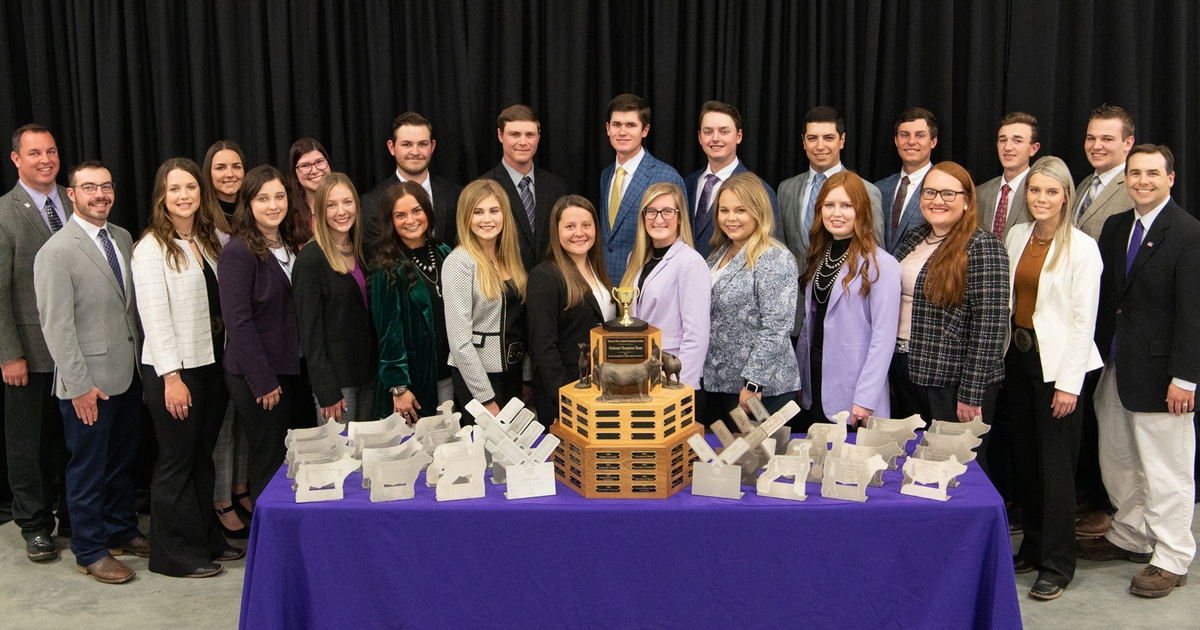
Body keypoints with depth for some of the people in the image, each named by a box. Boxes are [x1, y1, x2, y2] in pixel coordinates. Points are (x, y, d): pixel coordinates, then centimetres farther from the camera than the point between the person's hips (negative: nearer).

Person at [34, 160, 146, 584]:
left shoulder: (123, 239, 8)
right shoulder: (56, 252, -13)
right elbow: (56, 326, -15)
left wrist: (144, 364, 9)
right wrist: (80, 385, -17)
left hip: (128, 374, 6)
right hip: (88, 384, -6)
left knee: (122, 461, 19)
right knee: (88, 469, 7)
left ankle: (121, 531, 35)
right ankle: (90, 552, 20)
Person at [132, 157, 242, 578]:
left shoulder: (213, 241, 10)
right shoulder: (151, 249, -10)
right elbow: (155, 318, -14)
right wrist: (171, 377, -17)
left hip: (213, 363, 6)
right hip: (172, 369, -6)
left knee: (203, 456, 14)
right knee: (177, 461, 3)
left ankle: (205, 538, 26)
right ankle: (175, 553, 15)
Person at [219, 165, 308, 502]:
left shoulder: (289, 246, 11)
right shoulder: (238, 252, -13)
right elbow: (238, 321, -16)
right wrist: (263, 382, -16)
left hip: (293, 370, 7)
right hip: (258, 378, -7)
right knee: (269, 464, 1)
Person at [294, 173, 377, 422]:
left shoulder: (361, 253, 10)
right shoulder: (310, 259, -11)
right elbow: (309, 329, -13)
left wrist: (378, 370, 5)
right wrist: (327, 392, -16)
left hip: (368, 373, 7)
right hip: (336, 378, -6)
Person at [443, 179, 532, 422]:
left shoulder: (511, 256, 7)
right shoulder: (459, 263, -15)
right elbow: (459, 340, -18)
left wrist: (527, 378, 9)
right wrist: (486, 399, -18)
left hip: (513, 371, 7)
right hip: (476, 374, -7)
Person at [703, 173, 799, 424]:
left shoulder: (775, 260, -15)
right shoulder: (721, 253, 11)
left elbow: (776, 329, -20)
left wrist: (753, 385, -21)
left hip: (760, 389, -8)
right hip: (718, 384, 8)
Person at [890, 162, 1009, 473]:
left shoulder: (983, 246, -12)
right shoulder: (913, 239, 9)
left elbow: (989, 325, -17)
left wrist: (972, 394, -19)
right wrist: (892, 371, 11)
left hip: (954, 382, -7)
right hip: (907, 373, 7)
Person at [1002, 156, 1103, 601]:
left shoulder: (1082, 247, -10)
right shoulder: (1017, 236, 8)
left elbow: (1084, 319, -12)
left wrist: (1069, 382, -14)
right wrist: (1001, 353, 7)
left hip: (1057, 361, -6)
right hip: (1017, 355, 6)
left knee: (1055, 463, -1)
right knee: (1024, 458, 12)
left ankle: (1057, 564, 9)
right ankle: (1033, 546, 26)